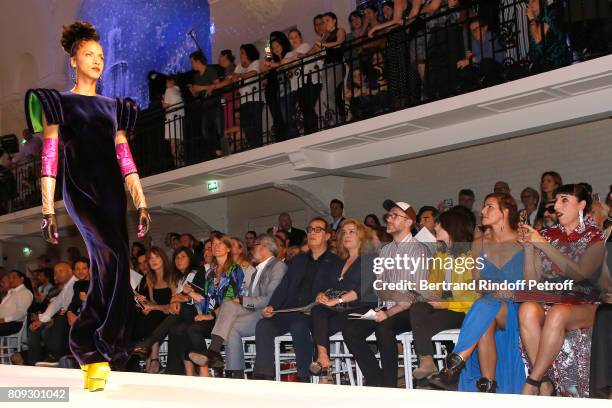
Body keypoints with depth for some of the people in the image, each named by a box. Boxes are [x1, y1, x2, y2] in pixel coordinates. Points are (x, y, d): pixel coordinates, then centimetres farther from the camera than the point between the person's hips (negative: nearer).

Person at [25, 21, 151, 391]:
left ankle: (90, 354, 11)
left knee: (106, 273, 1)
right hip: (80, 190, -5)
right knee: (116, 256, -24)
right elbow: (50, 159, -1)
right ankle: (111, 346, -17)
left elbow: (125, 158, 15)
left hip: (112, 191, 5)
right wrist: (48, 212, -8)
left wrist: (142, 204, 7)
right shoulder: (58, 103, 6)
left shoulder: (113, 108, 20)